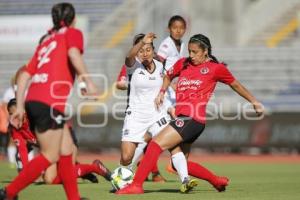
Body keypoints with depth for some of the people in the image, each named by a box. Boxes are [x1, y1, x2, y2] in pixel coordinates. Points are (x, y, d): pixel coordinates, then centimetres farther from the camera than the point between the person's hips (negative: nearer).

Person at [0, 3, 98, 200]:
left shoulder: (46, 40, 25)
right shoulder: (73, 33, 8)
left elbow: (25, 75, 19)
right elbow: (73, 53, -17)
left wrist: (20, 107, 18)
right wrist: (88, 81, -19)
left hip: (33, 101, 8)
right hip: (50, 102, -8)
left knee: (66, 151, 12)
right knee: (50, 156, -4)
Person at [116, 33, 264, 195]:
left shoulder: (216, 68, 3)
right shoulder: (183, 64, 16)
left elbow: (235, 85, 16)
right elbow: (168, 76, 36)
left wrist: (254, 102, 22)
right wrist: (161, 92, 21)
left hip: (192, 119, -8)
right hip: (182, 118, 8)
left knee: (156, 144, -18)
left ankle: (136, 185, -20)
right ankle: (217, 181, 26)